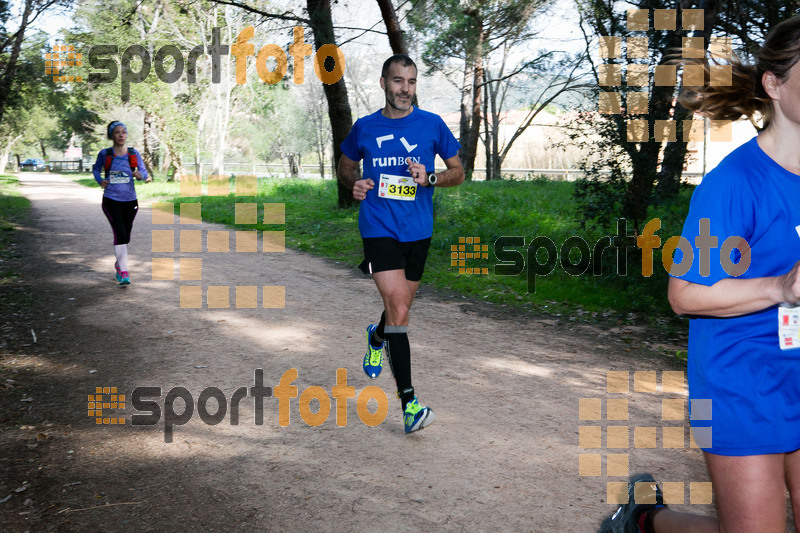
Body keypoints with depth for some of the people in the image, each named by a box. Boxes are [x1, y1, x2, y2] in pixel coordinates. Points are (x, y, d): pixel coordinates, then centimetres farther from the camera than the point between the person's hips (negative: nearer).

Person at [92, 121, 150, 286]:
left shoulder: (134, 153, 2)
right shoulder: (105, 154, -1)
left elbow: (144, 172, 4)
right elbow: (96, 169, 13)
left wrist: (140, 175, -19)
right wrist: (100, 180, -7)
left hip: (130, 200, 3)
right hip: (111, 200, -3)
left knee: (126, 236, 14)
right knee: (120, 234, -15)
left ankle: (119, 264, 39)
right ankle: (123, 272, -12)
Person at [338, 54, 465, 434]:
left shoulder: (432, 124, 1)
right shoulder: (364, 128, 3)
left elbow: (458, 172, 7)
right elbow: (345, 166, 19)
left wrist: (429, 178, -13)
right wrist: (354, 184, -4)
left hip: (418, 231, 2)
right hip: (378, 229, -2)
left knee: (400, 307, 17)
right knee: (399, 309, -15)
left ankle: (377, 337, 55)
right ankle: (408, 402, -13)